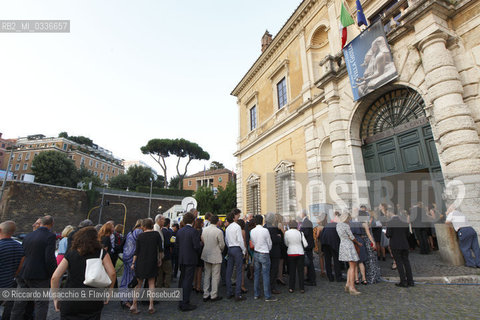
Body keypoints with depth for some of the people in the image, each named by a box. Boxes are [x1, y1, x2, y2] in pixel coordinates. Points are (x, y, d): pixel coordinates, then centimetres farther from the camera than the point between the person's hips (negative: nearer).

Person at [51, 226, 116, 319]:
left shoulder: (70, 255, 1)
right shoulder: (101, 253, -5)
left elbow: (54, 277, -5)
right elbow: (112, 273, -13)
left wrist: (55, 298, 8)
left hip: (70, 303, 1)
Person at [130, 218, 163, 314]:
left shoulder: (140, 236, -5)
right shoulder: (156, 234, -6)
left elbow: (136, 250, -3)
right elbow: (160, 249, -4)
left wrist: (133, 263, 6)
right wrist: (159, 259, 10)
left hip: (140, 262, 1)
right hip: (152, 262, 0)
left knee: (138, 284, 15)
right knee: (151, 283, 11)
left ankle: (134, 305, 15)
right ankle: (151, 306, 9)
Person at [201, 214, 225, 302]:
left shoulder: (204, 230, -4)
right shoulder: (219, 231, -20)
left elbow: (202, 241, 6)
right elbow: (222, 245, -11)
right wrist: (221, 251, 10)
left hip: (206, 255, 6)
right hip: (216, 256, -6)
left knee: (207, 275, 16)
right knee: (215, 276, 7)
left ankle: (206, 295, 24)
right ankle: (214, 295, 16)